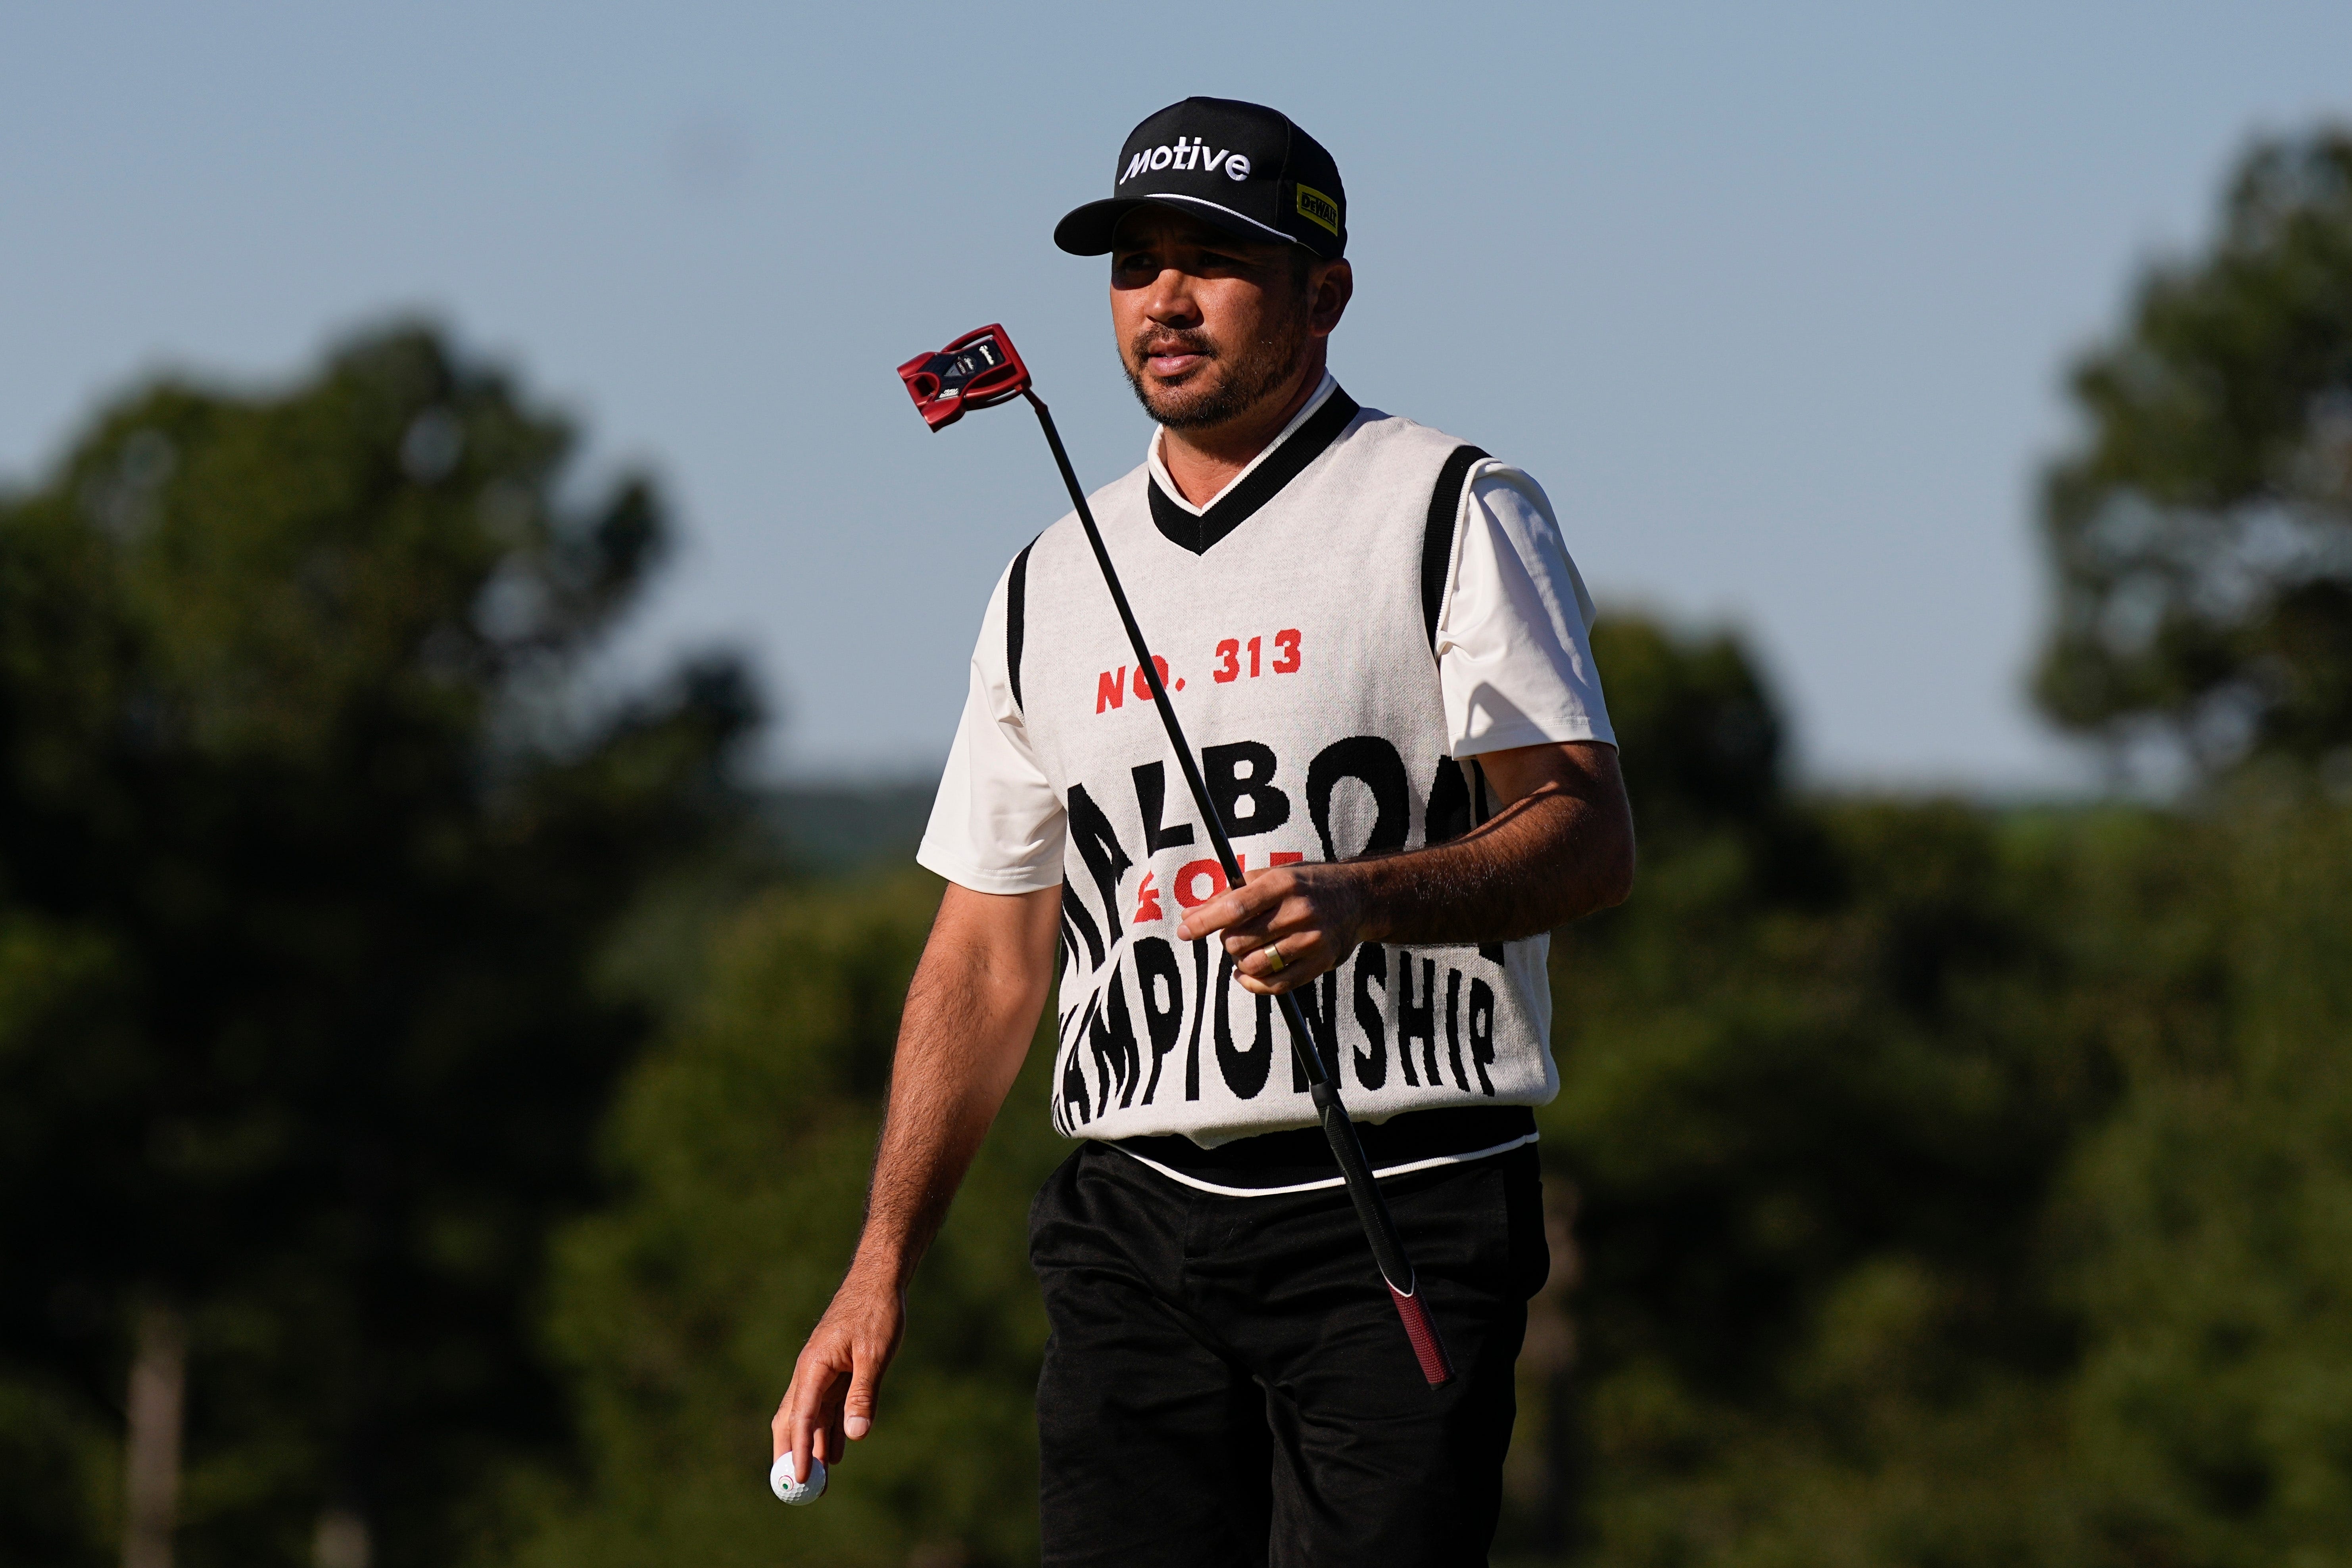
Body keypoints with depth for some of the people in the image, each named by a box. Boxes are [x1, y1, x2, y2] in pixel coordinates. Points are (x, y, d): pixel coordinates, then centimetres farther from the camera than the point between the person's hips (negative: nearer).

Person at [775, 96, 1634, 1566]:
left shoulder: (1456, 512, 2)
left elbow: (1590, 836, -9)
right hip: (1132, 1227, 5)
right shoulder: (1052, 585, 17)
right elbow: (987, 958, 19)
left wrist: (1362, 901, -28)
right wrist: (882, 1269, 11)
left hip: (1404, 1216, -4)